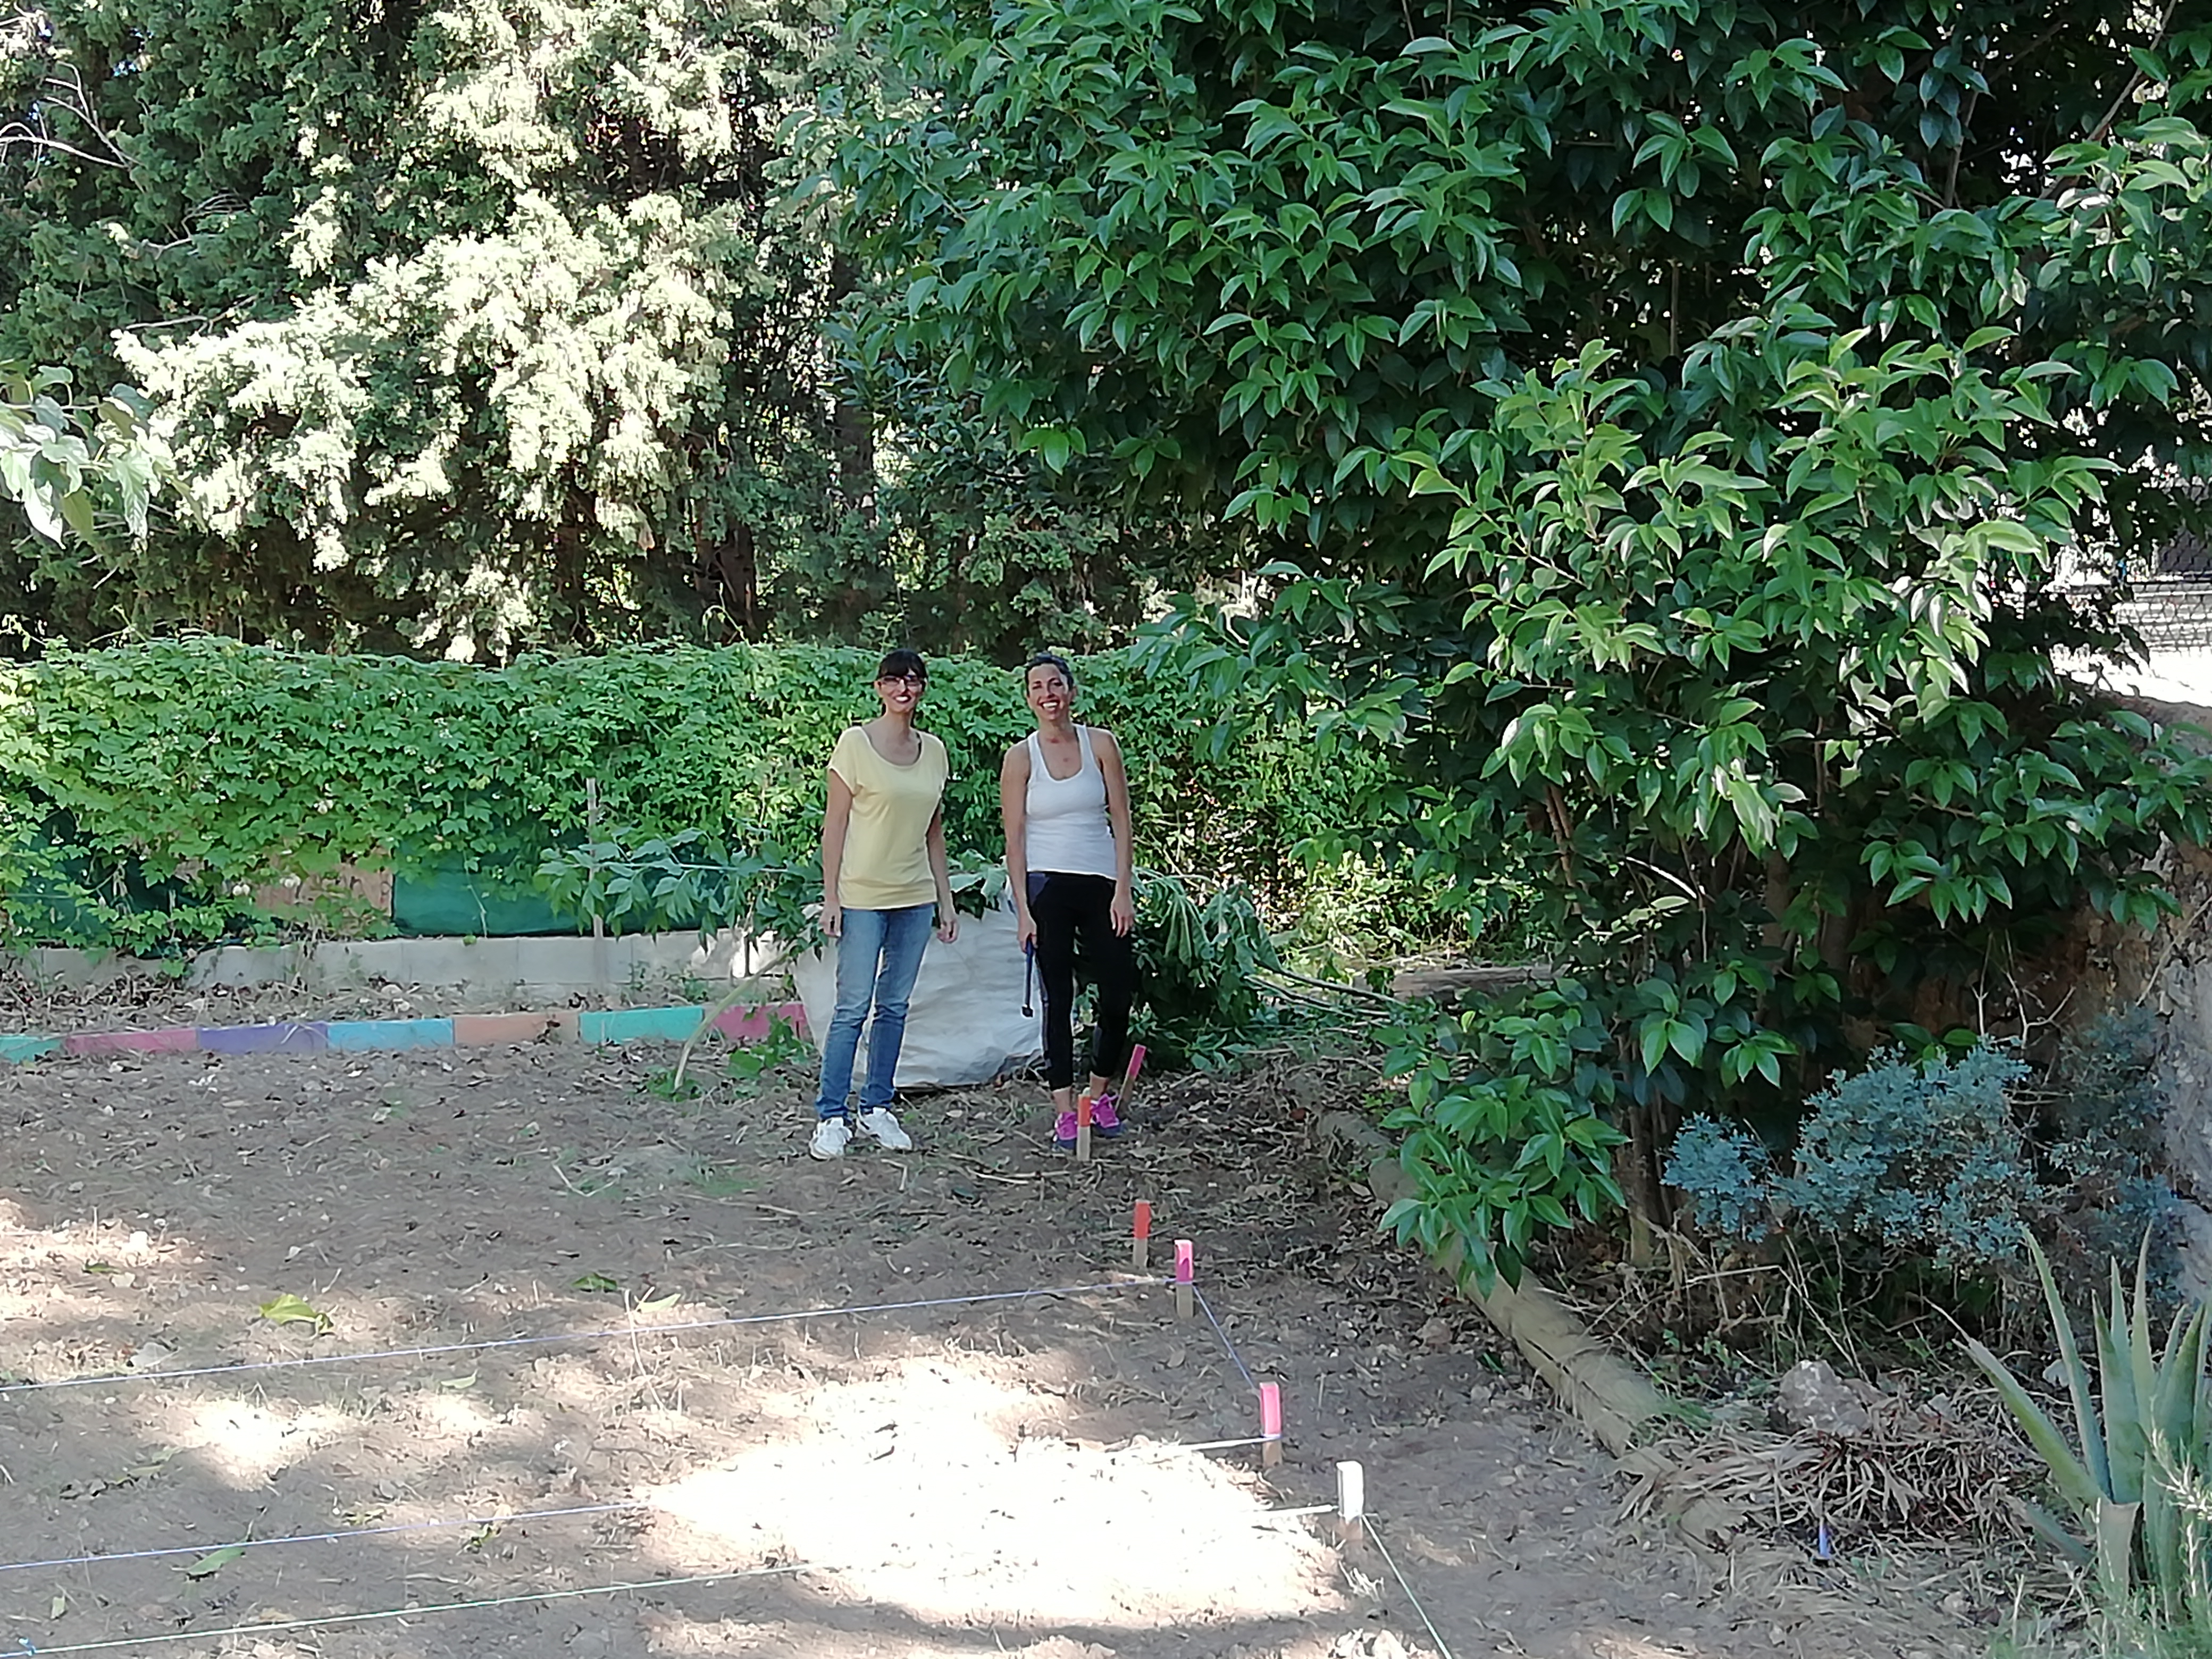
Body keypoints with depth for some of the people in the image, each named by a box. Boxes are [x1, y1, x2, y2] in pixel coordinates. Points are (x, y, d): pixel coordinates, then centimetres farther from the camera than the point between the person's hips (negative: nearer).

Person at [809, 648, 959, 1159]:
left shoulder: (933, 751, 9)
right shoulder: (856, 743, -6)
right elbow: (834, 823, -6)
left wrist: (945, 900, 12)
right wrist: (830, 896, -11)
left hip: (915, 897, 5)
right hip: (863, 895, -5)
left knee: (894, 1007, 10)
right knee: (853, 1007, -5)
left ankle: (877, 1108, 20)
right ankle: (831, 1117, 3)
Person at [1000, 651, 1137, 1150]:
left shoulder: (1101, 744, 3)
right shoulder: (1021, 757, 0)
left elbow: (1121, 821, 3)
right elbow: (1014, 838, -1)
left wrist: (1123, 890, -5)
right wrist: (1022, 908, -8)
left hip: (1102, 884, 2)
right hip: (1047, 887, -1)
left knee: (1119, 996, 1)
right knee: (1059, 1000, 2)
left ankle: (1099, 1094, 22)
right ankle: (1064, 1108, 8)